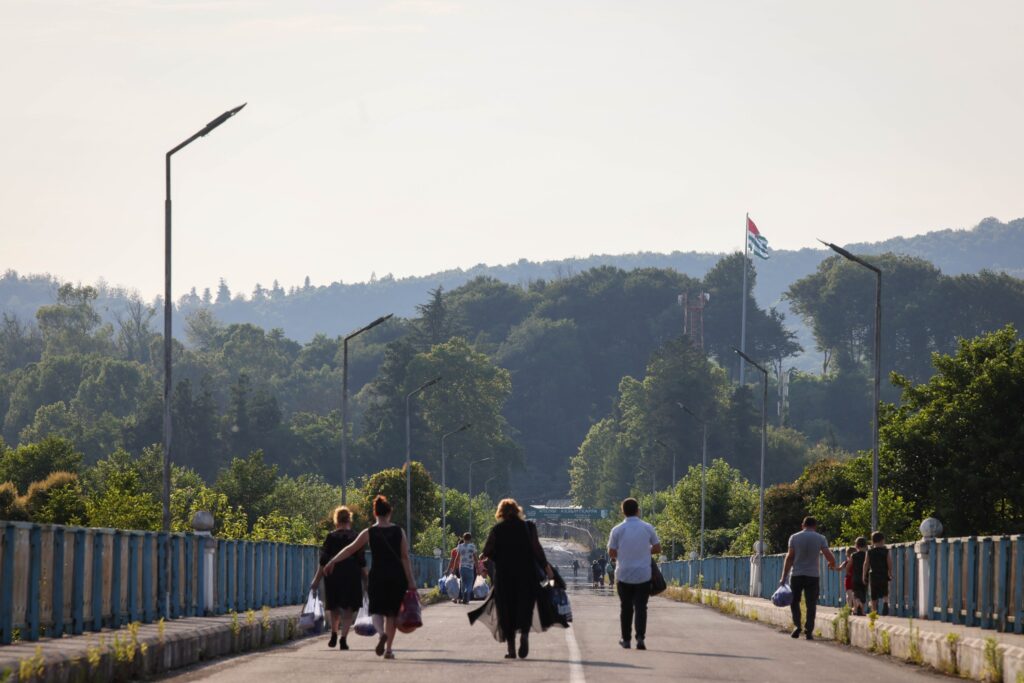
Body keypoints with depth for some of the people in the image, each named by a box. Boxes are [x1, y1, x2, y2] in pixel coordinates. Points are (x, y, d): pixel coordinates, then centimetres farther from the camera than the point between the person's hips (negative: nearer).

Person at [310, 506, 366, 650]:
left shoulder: (331, 537, 0)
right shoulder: (356, 538, 2)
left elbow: (323, 562, -3)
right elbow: (362, 563, 2)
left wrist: (317, 579, 2)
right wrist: (365, 581, 9)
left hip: (333, 577, 0)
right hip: (352, 577, 0)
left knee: (335, 609, 18)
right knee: (348, 610, 3)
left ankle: (333, 636, 17)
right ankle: (343, 638, -9)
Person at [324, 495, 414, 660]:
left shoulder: (369, 533, -2)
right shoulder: (399, 532, 0)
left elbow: (350, 549, 2)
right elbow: (405, 558, -2)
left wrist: (331, 562, 10)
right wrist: (410, 581, 0)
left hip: (378, 575, -1)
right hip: (397, 576, 1)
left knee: (379, 610, 8)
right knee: (392, 612, 10)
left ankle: (383, 634, -24)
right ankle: (388, 649, 6)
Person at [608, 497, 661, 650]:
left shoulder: (617, 530, -4)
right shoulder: (648, 528, -1)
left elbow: (611, 552, -1)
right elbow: (657, 548, 6)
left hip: (624, 575, 0)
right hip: (644, 575, 0)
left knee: (626, 608, 12)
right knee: (641, 607, -1)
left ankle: (626, 639, 17)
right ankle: (640, 637, -16)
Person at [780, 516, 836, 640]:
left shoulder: (794, 537, 1)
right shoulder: (820, 538, 1)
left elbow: (789, 558, -2)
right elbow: (830, 557, -6)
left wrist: (784, 577, 0)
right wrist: (832, 565, 17)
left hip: (797, 575, 0)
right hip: (813, 576, 0)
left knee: (794, 601, 14)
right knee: (811, 604, 6)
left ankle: (797, 625, -2)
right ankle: (809, 631, 3)